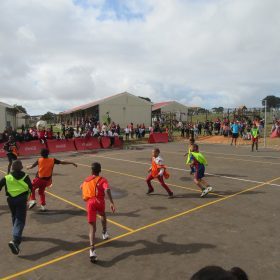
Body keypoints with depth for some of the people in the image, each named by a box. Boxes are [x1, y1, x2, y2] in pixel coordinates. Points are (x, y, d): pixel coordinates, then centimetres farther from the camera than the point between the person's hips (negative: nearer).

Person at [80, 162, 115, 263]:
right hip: (99, 201, -1)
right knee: (103, 215, 35)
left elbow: (82, 187, 39)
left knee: (92, 228, -2)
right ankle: (105, 233, 47)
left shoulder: (86, 180, 21)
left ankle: (92, 250, -18)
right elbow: (107, 190, -11)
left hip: (89, 202, 1)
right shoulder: (102, 180, 7)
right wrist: (111, 203, -17)